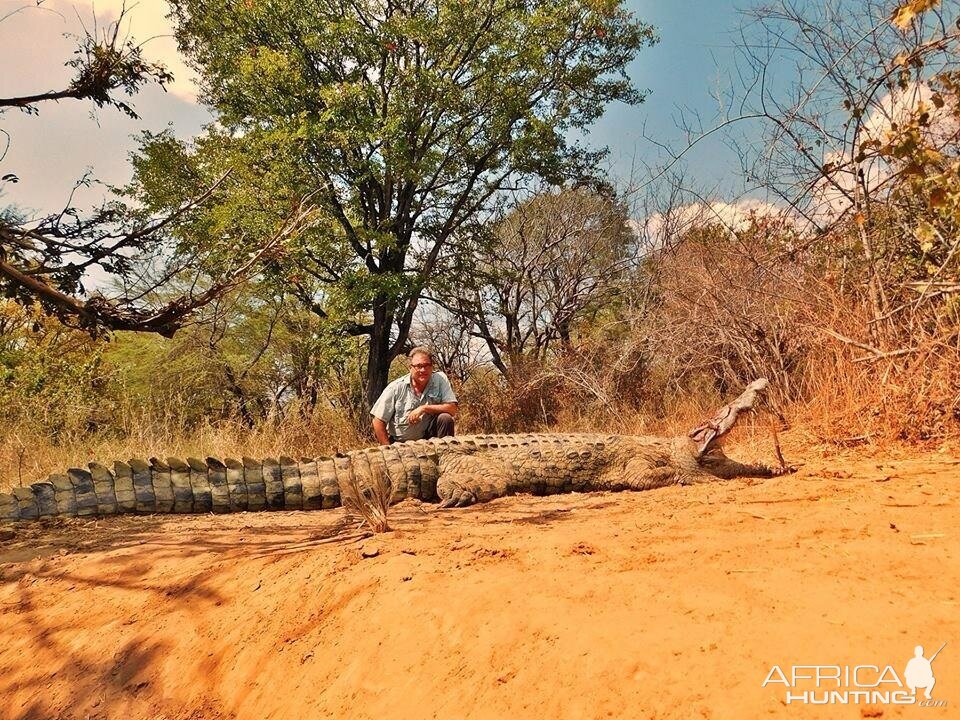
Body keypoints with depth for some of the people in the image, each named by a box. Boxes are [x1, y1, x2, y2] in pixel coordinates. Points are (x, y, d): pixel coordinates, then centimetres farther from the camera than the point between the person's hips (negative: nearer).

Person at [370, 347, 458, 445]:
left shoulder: (440, 379, -7)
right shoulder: (396, 387, -9)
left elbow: (452, 409, -14)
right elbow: (378, 421, -6)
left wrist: (424, 409, -24)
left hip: (425, 439, 1)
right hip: (398, 443, -1)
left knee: (445, 419, -21)